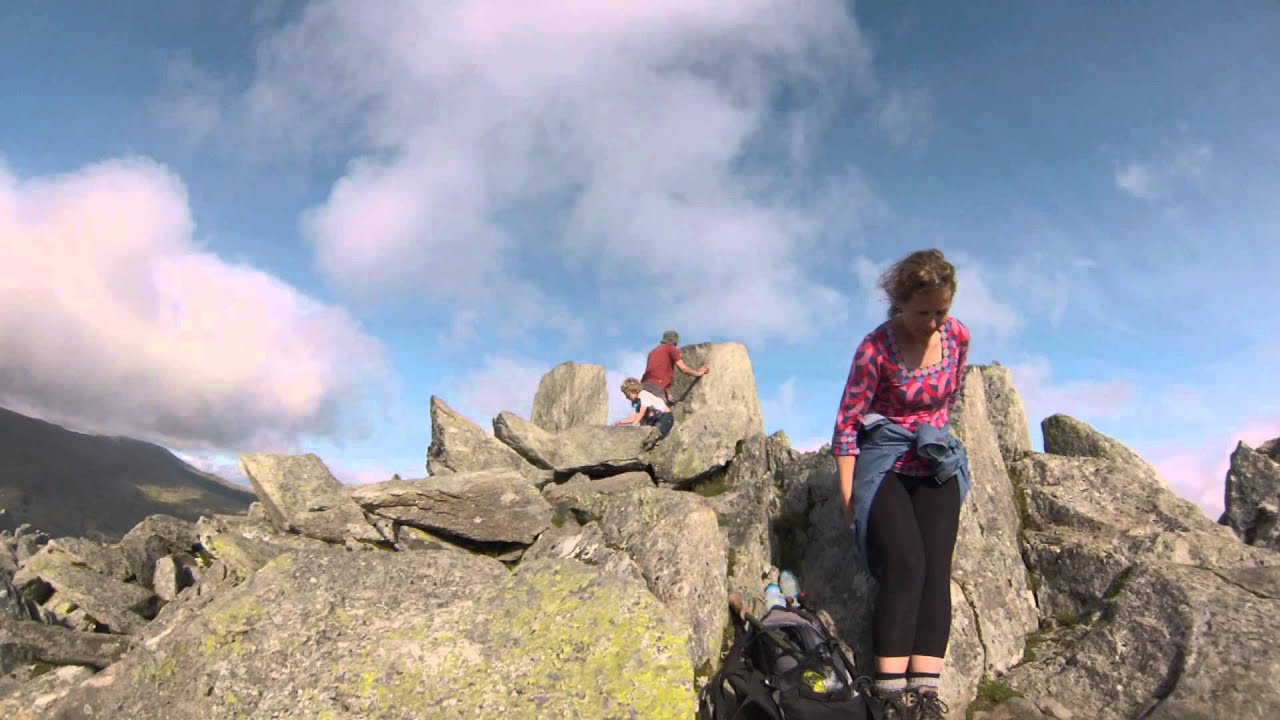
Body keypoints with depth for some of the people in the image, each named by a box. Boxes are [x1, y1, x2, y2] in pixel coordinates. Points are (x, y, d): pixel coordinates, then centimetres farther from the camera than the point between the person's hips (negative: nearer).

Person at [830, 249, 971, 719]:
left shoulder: (958, 335, -1)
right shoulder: (876, 348, -15)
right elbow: (847, 423, -12)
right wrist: (847, 492, -13)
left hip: (937, 462, 4)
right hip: (883, 463, -4)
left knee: (936, 566, -14)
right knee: (906, 563, -22)